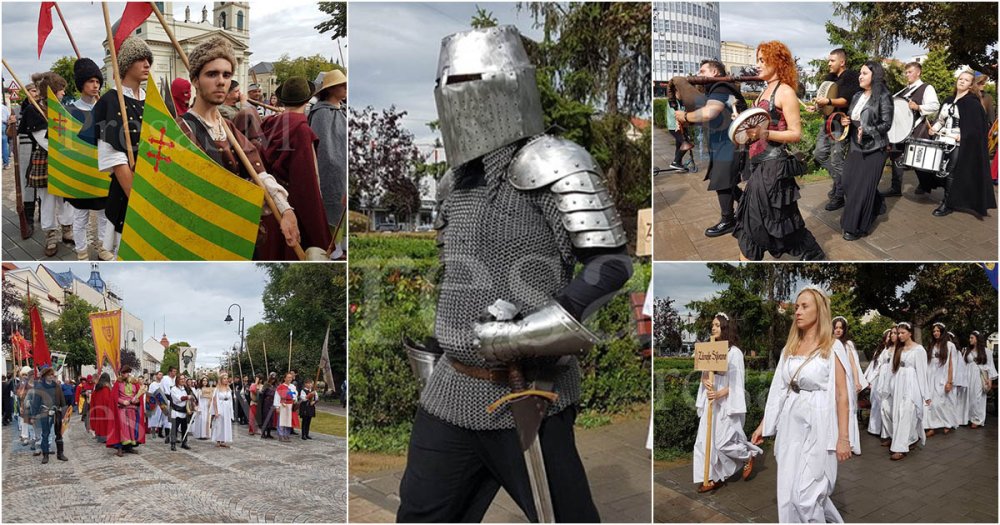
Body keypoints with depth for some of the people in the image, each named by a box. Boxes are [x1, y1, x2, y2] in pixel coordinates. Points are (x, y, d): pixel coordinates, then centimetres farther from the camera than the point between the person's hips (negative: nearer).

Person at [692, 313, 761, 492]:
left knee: (723, 441, -6)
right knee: (707, 439, 1)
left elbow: (737, 382, -13)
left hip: (726, 403, -6)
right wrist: (705, 382, -11)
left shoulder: (734, 352, -10)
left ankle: (749, 456, 22)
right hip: (711, 401, 7)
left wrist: (719, 394, -24)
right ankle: (712, 478, 7)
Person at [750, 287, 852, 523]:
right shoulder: (789, 348, 10)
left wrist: (843, 437, -13)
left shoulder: (832, 347, -6)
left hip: (818, 426, -6)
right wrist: (764, 424, 10)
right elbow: (778, 390, 12)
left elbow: (842, 395, -9)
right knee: (789, 494, 8)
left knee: (806, 495, -7)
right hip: (790, 425, 6)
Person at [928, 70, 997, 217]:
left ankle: (948, 204, -1)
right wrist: (935, 128, 3)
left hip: (959, 144, -7)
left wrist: (963, 136, -20)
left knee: (951, 173, -8)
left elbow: (977, 125, -12)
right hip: (942, 141, 7)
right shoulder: (949, 100, 15)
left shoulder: (972, 102, -6)